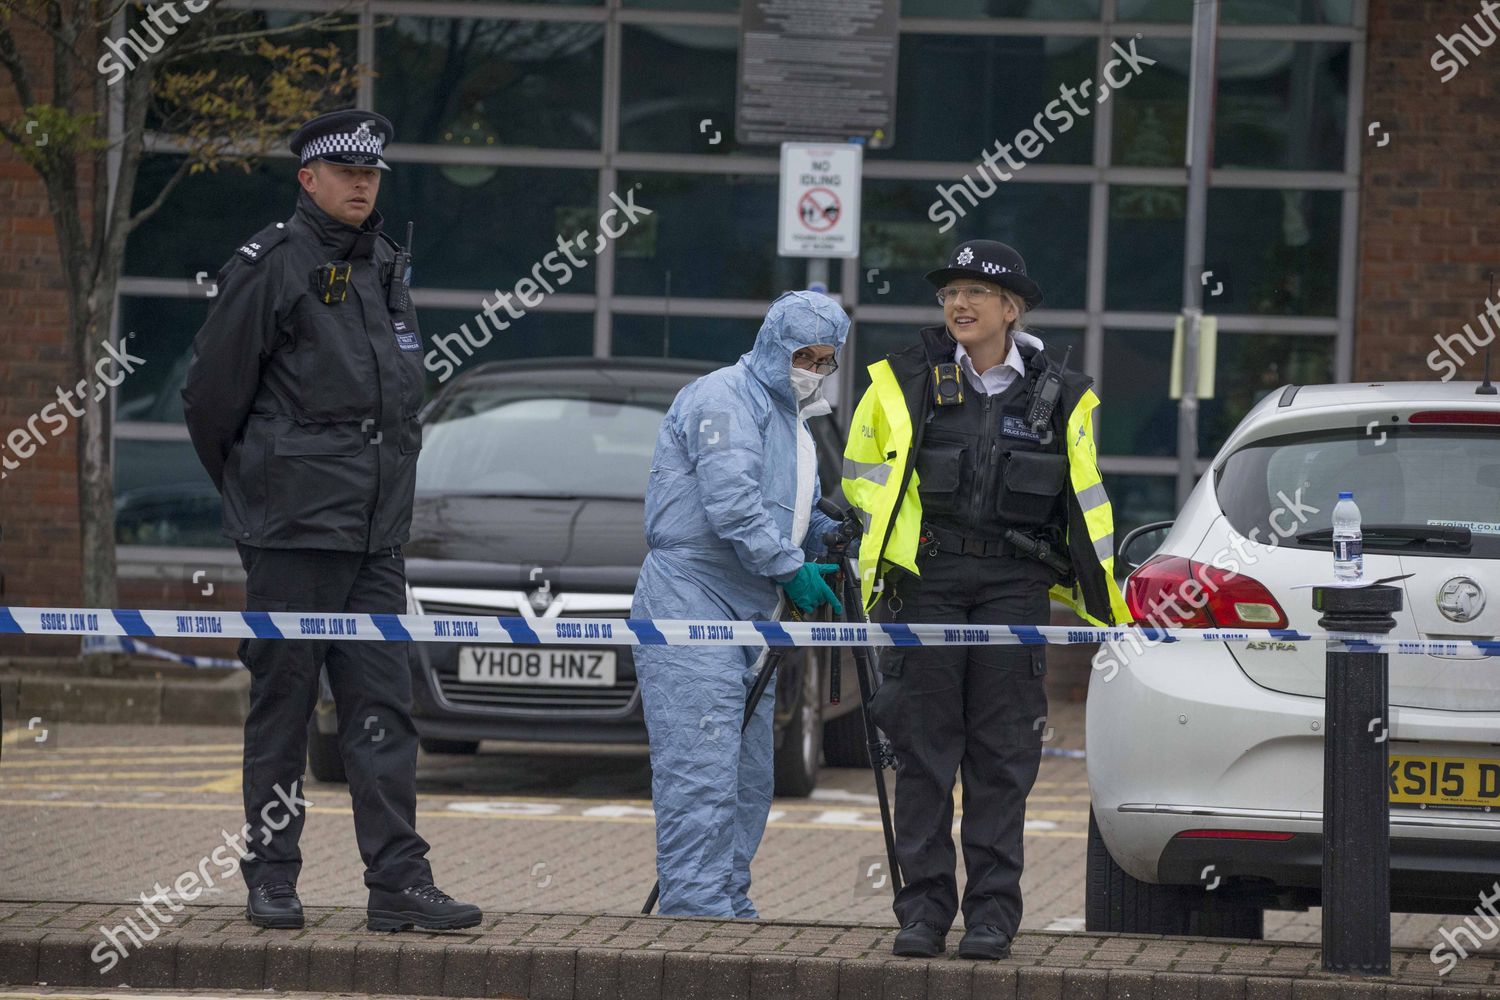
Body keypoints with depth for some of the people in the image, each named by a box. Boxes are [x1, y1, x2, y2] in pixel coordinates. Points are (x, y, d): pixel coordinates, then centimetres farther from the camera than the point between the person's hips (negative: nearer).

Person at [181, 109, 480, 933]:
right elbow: (211, 394, -3)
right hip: (294, 527, -6)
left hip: (376, 532, 6)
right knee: (282, 703, 1)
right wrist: (248, 488, 8)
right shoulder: (269, 267, -7)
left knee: (383, 708, 1)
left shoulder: (387, 268, 15)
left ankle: (398, 881, -1)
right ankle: (271, 877, 9)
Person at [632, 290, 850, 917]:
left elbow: (795, 516, 29)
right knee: (702, 771, -15)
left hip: (749, 618, 10)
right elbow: (731, 505, -21)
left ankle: (730, 906, 17)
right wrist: (790, 568, -16)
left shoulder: (792, 420, 22)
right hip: (691, 605, -10)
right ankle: (696, 906, -18)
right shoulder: (727, 399, -10)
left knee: (748, 777, 11)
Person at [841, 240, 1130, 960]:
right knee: (923, 749, 0)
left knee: (1002, 755, -1)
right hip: (926, 584, 0)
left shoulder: (1058, 398, 7)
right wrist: (878, 556, 4)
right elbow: (862, 476, 14)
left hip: (1015, 587, 0)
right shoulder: (904, 383, 5)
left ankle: (993, 913, 3)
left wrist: (1104, 600, 13)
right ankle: (924, 909, 6)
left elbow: (1085, 508, 15)